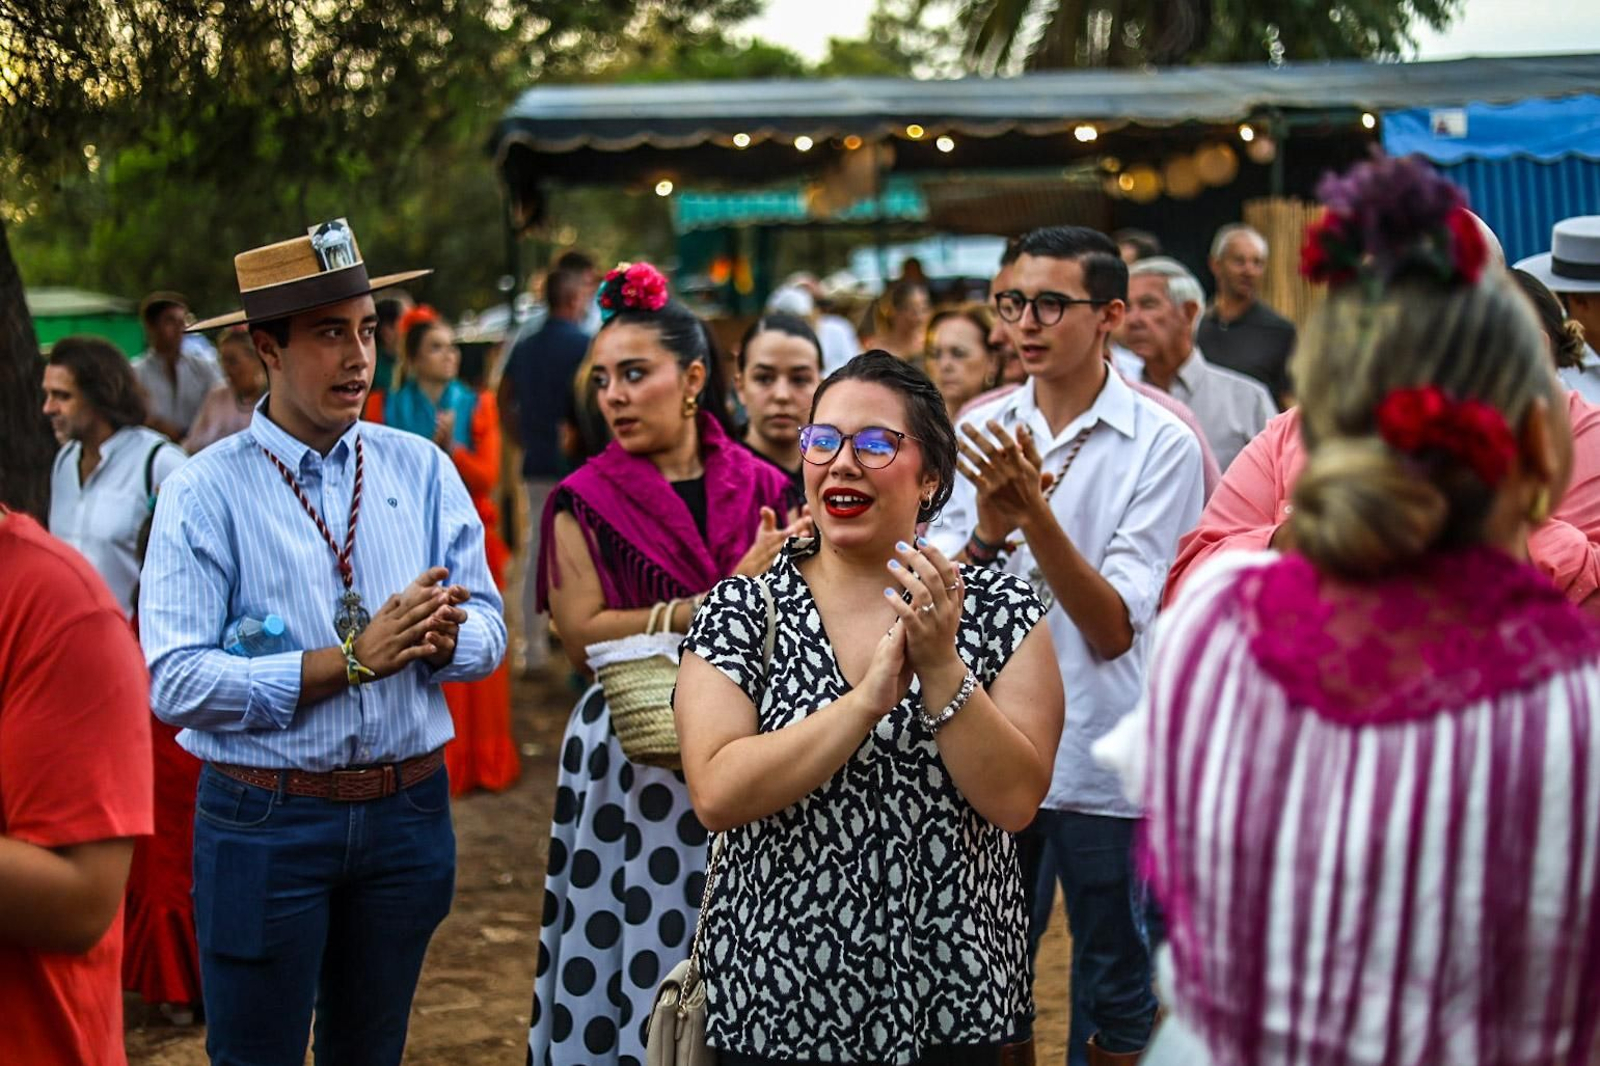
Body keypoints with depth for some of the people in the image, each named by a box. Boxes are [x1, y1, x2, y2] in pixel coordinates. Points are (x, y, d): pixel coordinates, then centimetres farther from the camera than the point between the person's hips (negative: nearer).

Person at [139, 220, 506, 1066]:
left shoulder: (421, 471, 4)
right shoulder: (204, 494, -8)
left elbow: (486, 632, 3)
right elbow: (175, 682, -18)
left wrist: (444, 638, -21)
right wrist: (351, 661, -21)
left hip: (407, 812, 4)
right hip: (264, 824, -3)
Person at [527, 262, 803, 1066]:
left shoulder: (761, 487, 6)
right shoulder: (586, 503, 0)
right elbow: (582, 632, -11)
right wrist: (718, 604, -15)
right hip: (631, 756, -2)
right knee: (637, 953, 1)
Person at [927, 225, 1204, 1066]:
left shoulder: (1163, 446, -10)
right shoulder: (979, 429, 2)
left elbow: (1113, 630, -16)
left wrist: (1034, 514, -27)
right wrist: (986, 530, -23)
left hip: (1104, 762, -3)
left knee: (1116, 995, 12)